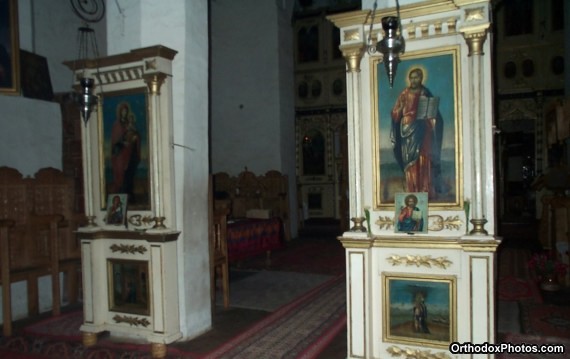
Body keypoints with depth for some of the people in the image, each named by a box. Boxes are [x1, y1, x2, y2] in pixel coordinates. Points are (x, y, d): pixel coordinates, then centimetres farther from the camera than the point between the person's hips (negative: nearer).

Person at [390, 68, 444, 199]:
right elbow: (395, 114, 5)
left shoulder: (426, 94, 8)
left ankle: (427, 192, -3)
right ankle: (412, 193, -1)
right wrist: (401, 108, -12)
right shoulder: (404, 94, 8)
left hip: (423, 130, 0)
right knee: (410, 162, -3)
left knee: (424, 161, -6)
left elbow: (434, 113, 7)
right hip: (409, 130, 0)